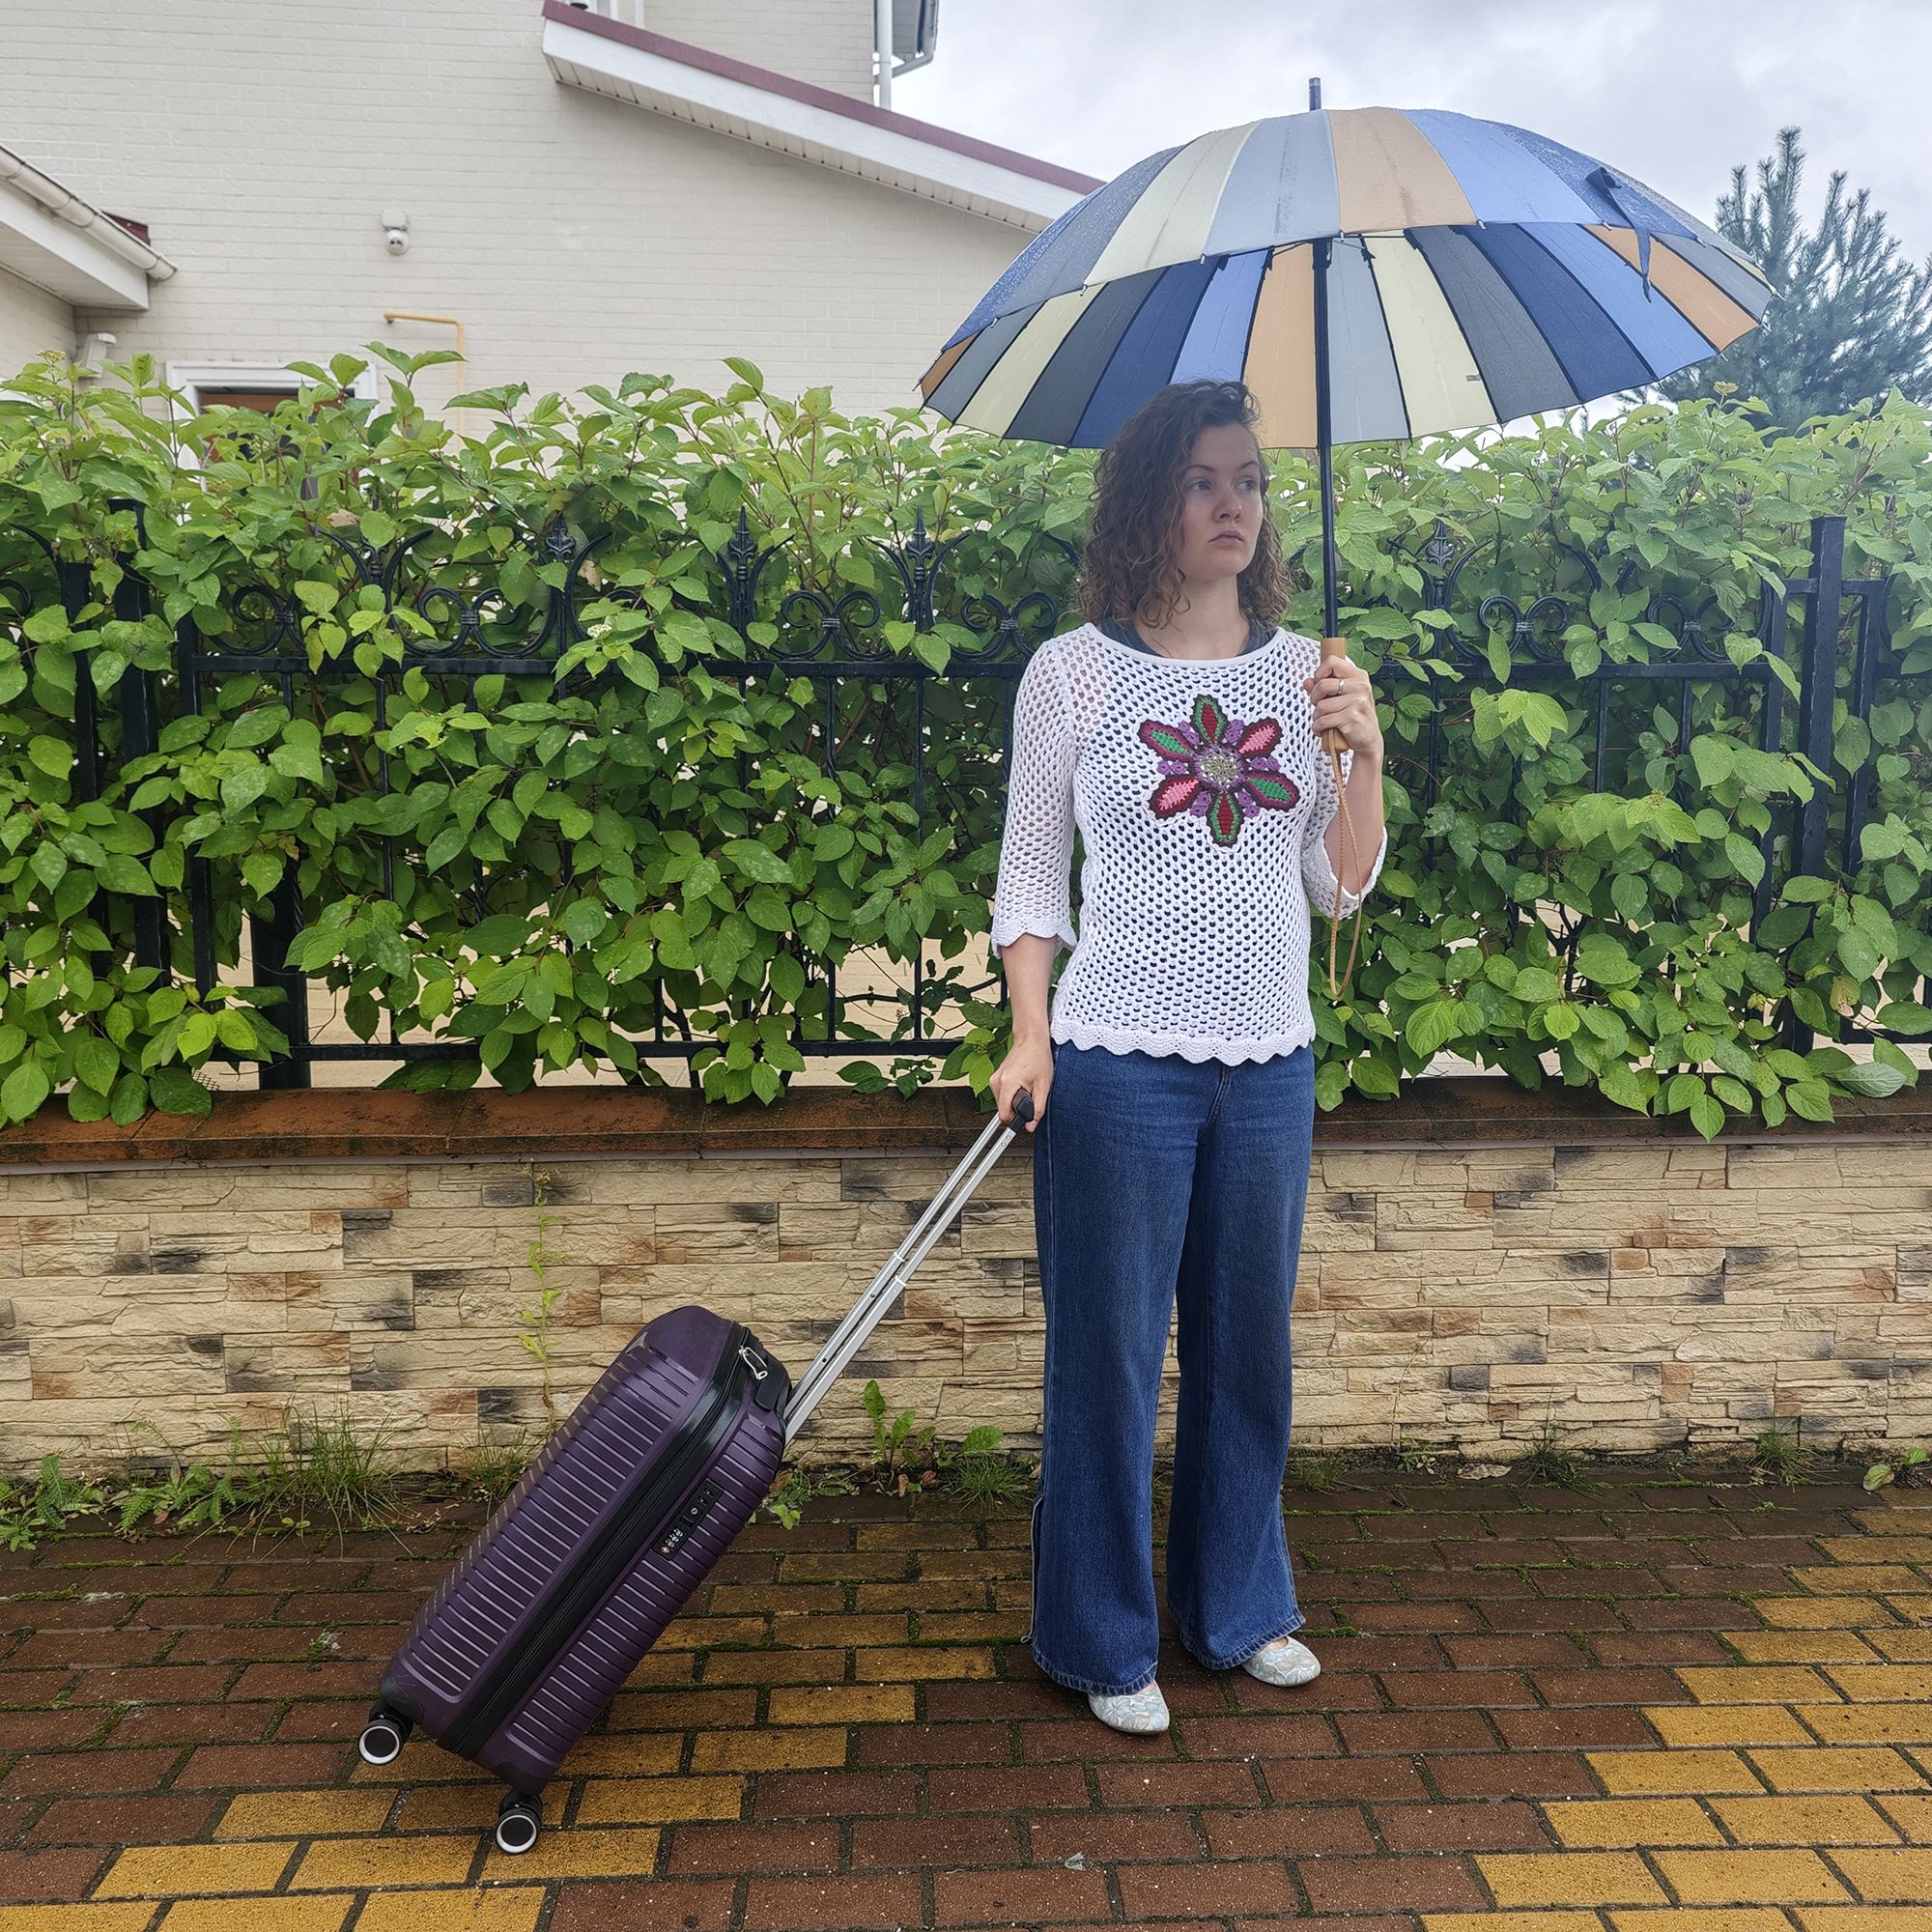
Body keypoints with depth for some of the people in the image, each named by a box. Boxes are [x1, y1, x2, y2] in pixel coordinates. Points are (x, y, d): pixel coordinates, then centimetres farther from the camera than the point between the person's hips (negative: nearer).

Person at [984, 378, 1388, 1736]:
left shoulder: (1305, 672, 7)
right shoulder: (1075, 671, -2)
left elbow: (1341, 888, 7)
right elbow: (1030, 874, 1)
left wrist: (1367, 755, -7)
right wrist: (1032, 1035, -10)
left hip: (1271, 1063, 4)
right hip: (1118, 1063, -4)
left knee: (1250, 1347, 15)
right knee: (1109, 1357, 6)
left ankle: (1242, 1608, 36)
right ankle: (1106, 1642, 25)